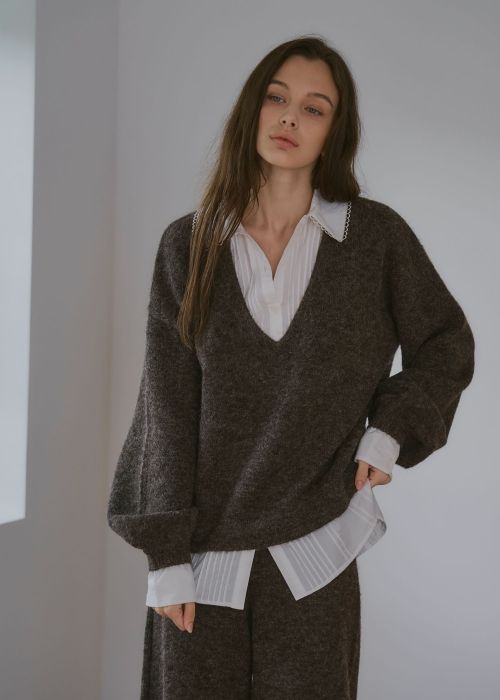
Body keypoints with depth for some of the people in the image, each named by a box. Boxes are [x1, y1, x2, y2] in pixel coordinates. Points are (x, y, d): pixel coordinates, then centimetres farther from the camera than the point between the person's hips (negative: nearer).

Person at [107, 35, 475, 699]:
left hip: (313, 551, 0)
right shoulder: (188, 245, 0)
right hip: (203, 551, 1)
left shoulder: (376, 236, -2)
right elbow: (167, 405, -2)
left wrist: (389, 433, -4)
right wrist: (166, 555, -5)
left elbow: (447, 346, 11)